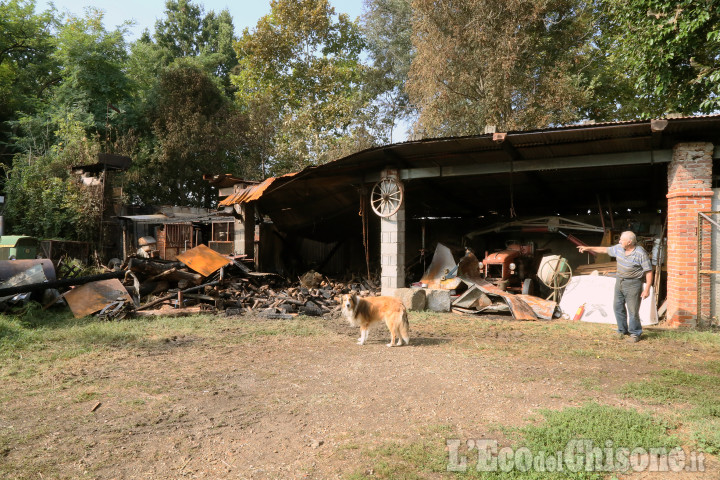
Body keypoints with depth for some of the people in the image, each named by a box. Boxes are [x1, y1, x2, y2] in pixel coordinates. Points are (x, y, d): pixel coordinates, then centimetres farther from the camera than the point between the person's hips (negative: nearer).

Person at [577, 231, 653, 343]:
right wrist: (588, 248, 20)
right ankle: (622, 330, 27)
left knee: (633, 310, -3)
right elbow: (605, 250, 19)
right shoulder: (619, 248, 3)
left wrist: (647, 289, -20)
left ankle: (635, 333, 13)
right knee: (618, 306, 12)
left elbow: (649, 272, -16)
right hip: (619, 281, 7)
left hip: (633, 284, -7)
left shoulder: (640, 253, -17)